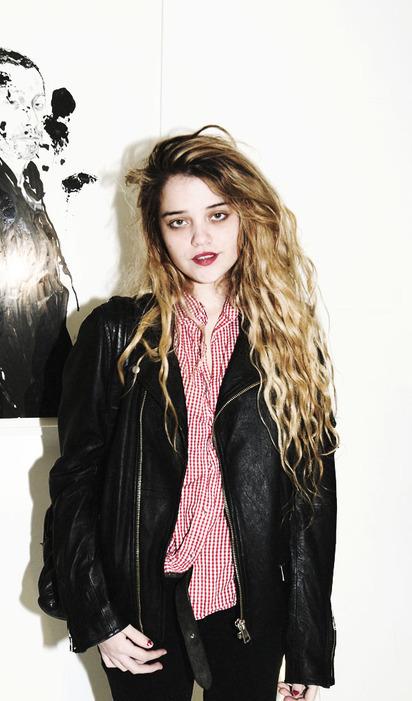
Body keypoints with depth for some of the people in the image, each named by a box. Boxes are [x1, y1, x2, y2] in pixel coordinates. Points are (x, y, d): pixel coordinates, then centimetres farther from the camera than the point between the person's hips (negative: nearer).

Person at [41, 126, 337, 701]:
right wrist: (97, 617, -5)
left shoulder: (291, 341, -2)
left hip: (251, 610, 1)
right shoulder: (116, 334, -4)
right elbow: (74, 478, -1)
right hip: (142, 610, 0)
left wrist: (310, 650, 0)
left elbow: (314, 495, -1)